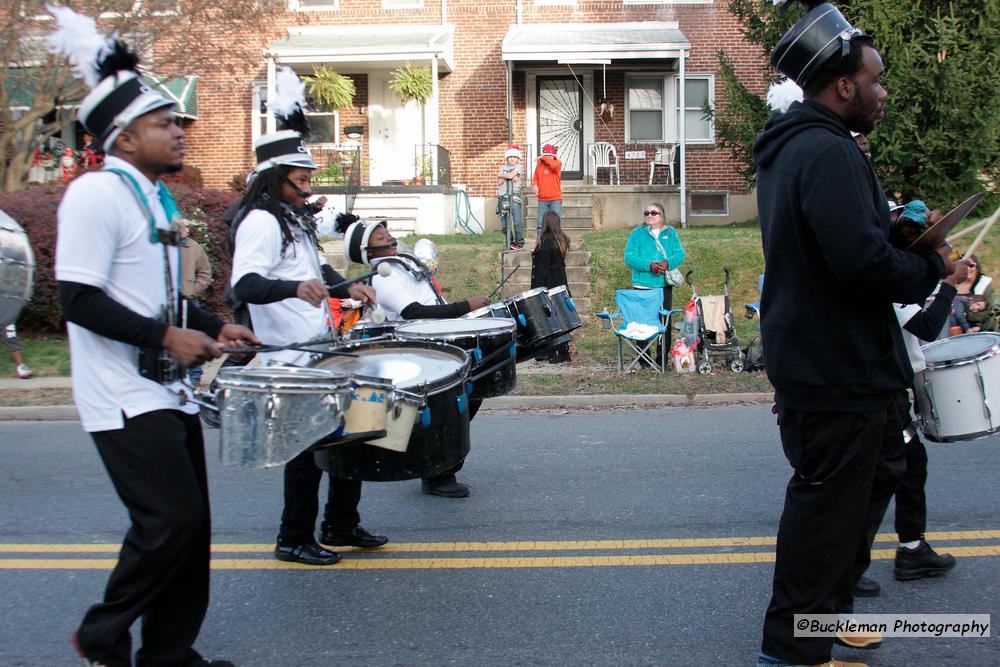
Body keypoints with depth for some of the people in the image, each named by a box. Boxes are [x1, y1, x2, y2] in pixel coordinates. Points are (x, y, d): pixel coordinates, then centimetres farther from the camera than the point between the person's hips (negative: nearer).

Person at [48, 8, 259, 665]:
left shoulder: (157, 197, 16)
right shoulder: (97, 193, -13)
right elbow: (80, 299, -20)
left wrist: (216, 327, 11)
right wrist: (167, 336, -21)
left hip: (169, 390, 9)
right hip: (125, 398, -9)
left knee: (189, 526, 10)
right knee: (171, 520, -13)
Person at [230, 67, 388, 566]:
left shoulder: (294, 220, 17)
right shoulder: (260, 223, -15)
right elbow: (244, 284, -28)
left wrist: (346, 288, 15)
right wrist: (295, 288, -45)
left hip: (320, 348, 10)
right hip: (292, 357, -10)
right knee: (310, 445, -3)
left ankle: (341, 525, 27)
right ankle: (294, 540, 10)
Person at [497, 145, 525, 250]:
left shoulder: (518, 166, 7)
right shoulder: (503, 167, 16)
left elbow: (511, 175, -10)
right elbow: (499, 182, 5)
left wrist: (501, 175, 5)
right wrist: (509, 177, -6)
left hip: (514, 197, -3)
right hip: (503, 198, 4)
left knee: (518, 222, -14)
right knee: (505, 224, 2)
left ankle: (519, 242, -3)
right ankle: (510, 243, 11)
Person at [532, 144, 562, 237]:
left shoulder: (557, 163, -1)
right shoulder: (539, 165, 8)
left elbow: (554, 164, -25)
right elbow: (535, 178, 11)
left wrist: (543, 158, -13)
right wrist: (535, 185, -10)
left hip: (555, 199, -2)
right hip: (542, 199, 2)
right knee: (540, 224, 1)